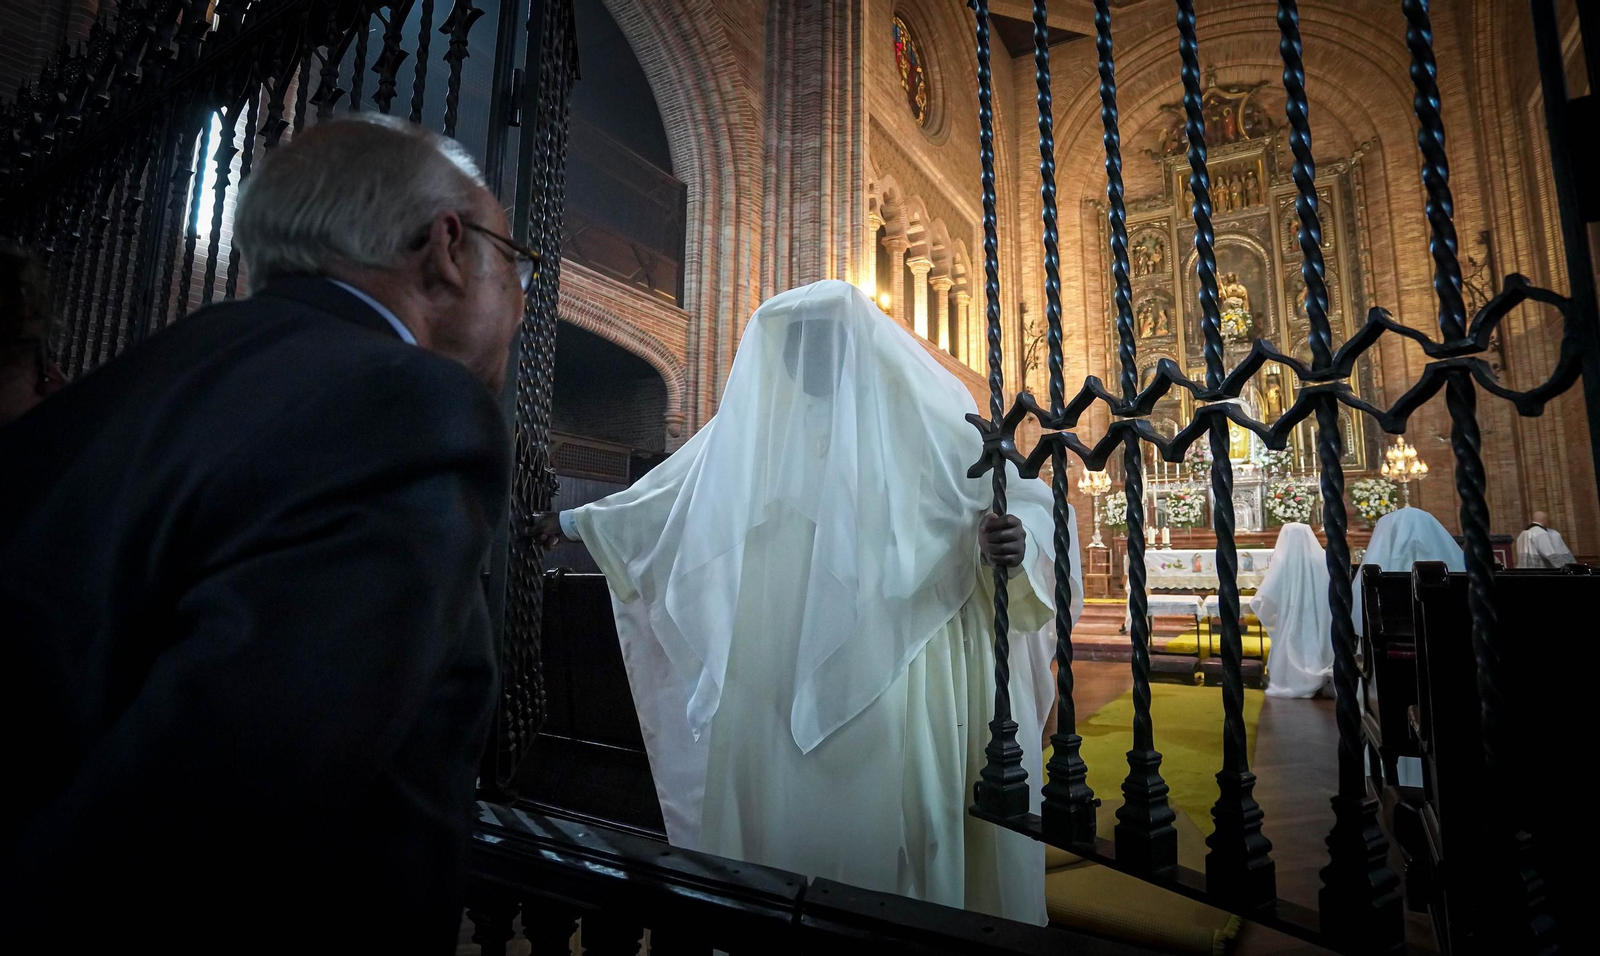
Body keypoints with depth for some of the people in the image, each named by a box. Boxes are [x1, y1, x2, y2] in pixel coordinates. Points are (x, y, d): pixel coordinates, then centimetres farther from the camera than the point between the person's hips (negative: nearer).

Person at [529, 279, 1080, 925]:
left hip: (889, 671, -4)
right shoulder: (758, 420, 13)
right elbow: (668, 495, 22)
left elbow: (1019, 500, -4)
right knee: (780, 821, 9)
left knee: (884, 822, 0)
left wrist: (1013, 542, -27)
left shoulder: (925, 415, 0)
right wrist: (577, 520, 27)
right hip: (777, 675, 4)